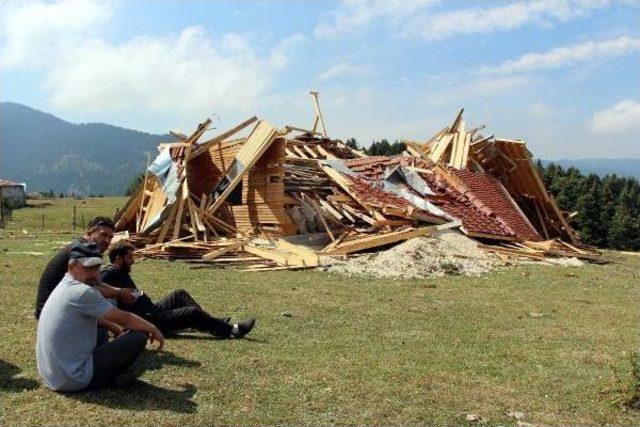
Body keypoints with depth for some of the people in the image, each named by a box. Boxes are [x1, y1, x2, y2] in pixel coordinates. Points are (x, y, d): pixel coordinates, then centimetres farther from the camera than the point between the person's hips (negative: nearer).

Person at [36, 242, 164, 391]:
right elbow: (123, 318, -14)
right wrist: (153, 330, 0)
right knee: (139, 336, -10)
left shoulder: (64, 287, 10)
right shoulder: (83, 292, -20)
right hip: (74, 379, -10)